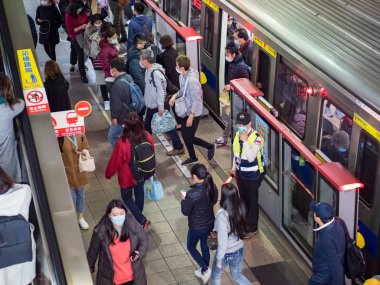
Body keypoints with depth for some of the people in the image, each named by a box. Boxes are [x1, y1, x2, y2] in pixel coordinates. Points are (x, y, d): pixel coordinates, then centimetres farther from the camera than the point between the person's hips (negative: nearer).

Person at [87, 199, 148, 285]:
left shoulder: (133, 225, -18)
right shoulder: (101, 231, -22)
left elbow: (144, 241, -3)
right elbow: (93, 250, -6)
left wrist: (139, 253, -23)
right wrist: (90, 268, 7)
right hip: (111, 275, -1)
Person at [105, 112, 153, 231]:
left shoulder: (122, 143, -33)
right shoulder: (147, 137, -21)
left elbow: (115, 161, -18)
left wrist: (108, 174, 2)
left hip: (127, 177, -4)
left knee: (126, 197, 21)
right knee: (139, 193, 29)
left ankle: (142, 220, 13)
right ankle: (138, 216, 50)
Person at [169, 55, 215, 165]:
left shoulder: (192, 80, -29)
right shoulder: (182, 76, -1)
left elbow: (196, 100, -26)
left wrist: (191, 116, -25)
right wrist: (175, 95, -4)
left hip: (194, 113, -9)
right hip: (185, 111, 9)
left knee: (189, 138, -1)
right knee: (185, 136, 15)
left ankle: (210, 146, 21)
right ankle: (193, 158, 32)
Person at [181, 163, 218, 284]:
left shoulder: (192, 193, -32)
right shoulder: (213, 187, -13)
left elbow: (185, 212, -18)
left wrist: (184, 200, -2)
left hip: (197, 227, -6)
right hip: (210, 223, 6)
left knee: (191, 247, 21)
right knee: (204, 244, 28)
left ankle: (205, 269, 13)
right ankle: (204, 271, 44)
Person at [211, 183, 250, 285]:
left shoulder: (222, 215, -33)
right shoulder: (240, 208, -13)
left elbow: (222, 241, -27)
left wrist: (219, 259, -13)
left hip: (226, 253, -5)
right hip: (239, 250, 5)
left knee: (216, 276, 24)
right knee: (237, 275, 30)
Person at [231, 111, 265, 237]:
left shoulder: (256, 138, -25)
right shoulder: (238, 134, -1)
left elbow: (251, 157, -33)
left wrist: (245, 141, -35)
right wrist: (234, 167, 15)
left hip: (252, 175, -7)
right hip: (240, 172, 7)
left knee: (252, 201, 8)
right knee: (243, 198, 23)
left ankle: (252, 227, 23)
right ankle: (245, 221, 43)